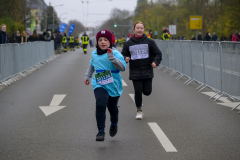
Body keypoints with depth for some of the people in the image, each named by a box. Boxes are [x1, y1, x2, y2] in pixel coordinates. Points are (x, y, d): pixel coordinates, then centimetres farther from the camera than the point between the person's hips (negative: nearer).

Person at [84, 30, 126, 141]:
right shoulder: (94, 54, 5)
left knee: (112, 108, 14)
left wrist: (112, 58, -33)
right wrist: (87, 76, 31)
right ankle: (101, 131, -17)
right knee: (100, 105, -23)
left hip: (113, 85, -1)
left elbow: (123, 67, -24)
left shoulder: (115, 53, -9)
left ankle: (114, 125, 48)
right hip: (99, 85, 1)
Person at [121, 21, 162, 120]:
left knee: (147, 92, -1)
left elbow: (158, 53, 4)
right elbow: (123, 55, 10)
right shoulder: (128, 44, 3)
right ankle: (139, 111, 16)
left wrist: (155, 62, -15)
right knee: (138, 91, -2)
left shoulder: (149, 42, 1)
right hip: (135, 73, 0)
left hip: (147, 72, 0)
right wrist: (125, 59, -13)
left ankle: (144, 86, 37)